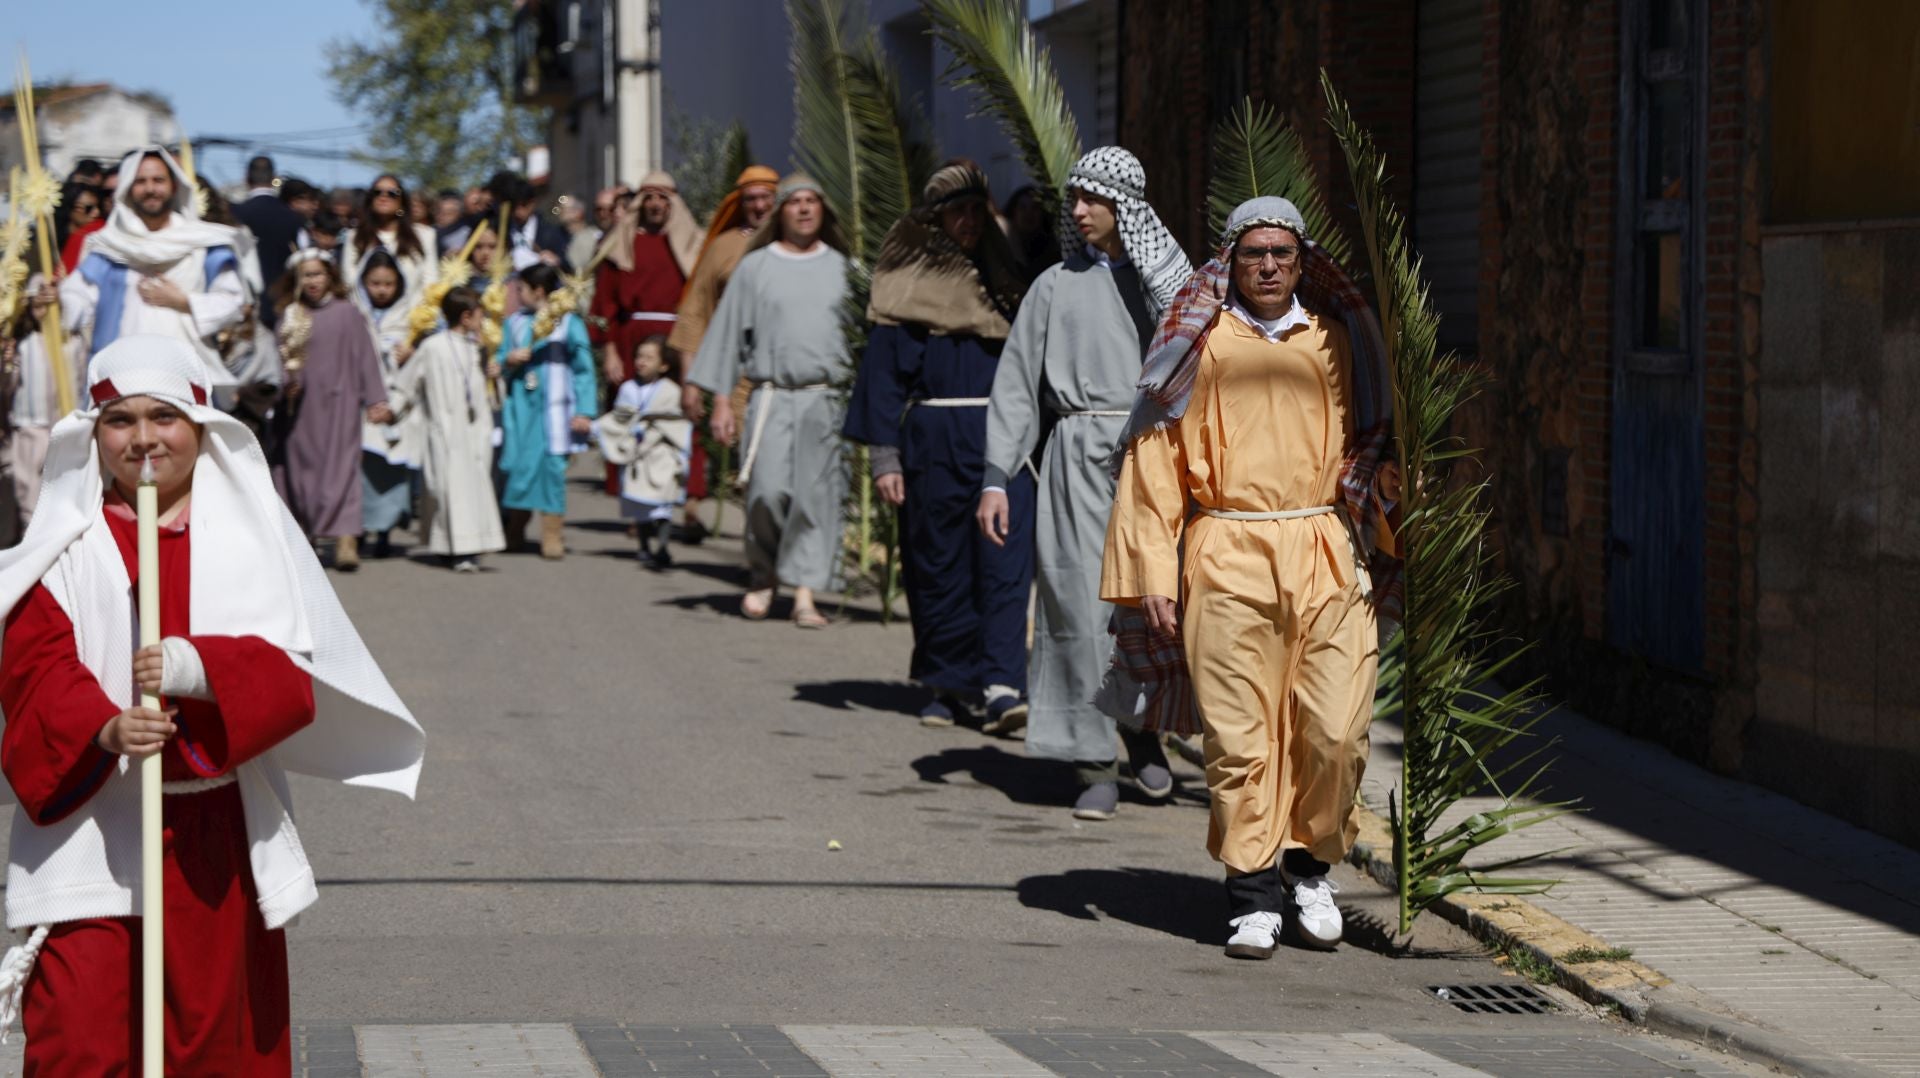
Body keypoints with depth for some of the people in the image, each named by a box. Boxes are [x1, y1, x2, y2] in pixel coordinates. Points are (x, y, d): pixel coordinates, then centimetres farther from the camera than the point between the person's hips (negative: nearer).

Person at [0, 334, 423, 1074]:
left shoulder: (254, 537, 5)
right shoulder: (67, 548, 2)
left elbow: (293, 671, -4)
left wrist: (201, 667, -25)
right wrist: (105, 730, -28)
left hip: (218, 843, 2)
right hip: (92, 838, -1)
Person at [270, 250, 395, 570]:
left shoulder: (348, 314, 2)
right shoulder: (290, 317, 8)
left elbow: (365, 359, 2)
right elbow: (280, 361, 8)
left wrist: (376, 400, -1)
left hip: (338, 402, -3)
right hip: (300, 408, 3)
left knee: (341, 466, -10)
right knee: (299, 466, 6)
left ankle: (345, 537, -19)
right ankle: (300, 536, 15)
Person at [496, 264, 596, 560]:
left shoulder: (569, 323, -4)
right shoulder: (516, 322, 9)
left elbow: (584, 370, -4)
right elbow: (501, 363, 14)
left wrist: (584, 412, -9)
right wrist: (509, 360, -10)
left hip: (553, 409, -4)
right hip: (521, 406, 4)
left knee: (552, 466, -6)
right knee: (517, 467, 4)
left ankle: (552, 535, 1)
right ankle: (514, 532, 17)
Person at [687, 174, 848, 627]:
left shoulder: (841, 268, 11)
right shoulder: (755, 267, 8)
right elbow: (729, 333, 9)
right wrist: (722, 401, 3)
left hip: (829, 399, 1)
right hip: (773, 397, -1)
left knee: (817, 496, -4)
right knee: (769, 491, -13)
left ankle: (804, 594, 0)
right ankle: (762, 577, 10)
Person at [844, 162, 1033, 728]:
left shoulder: (1003, 281, 14)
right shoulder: (907, 284, 4)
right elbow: (883, 373, 0)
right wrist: (885, 457, -7)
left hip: (1003, 438, 2)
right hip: (933, 441, -2)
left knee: (1006, 559, -11)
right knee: (938, 563, 3)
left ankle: (1001, 681, -17)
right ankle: (947, 685, 13)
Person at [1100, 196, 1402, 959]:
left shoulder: (1335, 342, 13)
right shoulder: (1199, 345, 6)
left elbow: (1367, 446, 19)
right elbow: (1157, 457, 4)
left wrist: (1380, 551, 11)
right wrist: (1154, 573, -1)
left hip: (1327, 555, 2)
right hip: (1228, 559, -2)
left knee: (1336, 731, -5)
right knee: (1239, 733, -2)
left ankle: (1310, 863, 16)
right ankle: (1254, 892, 7)